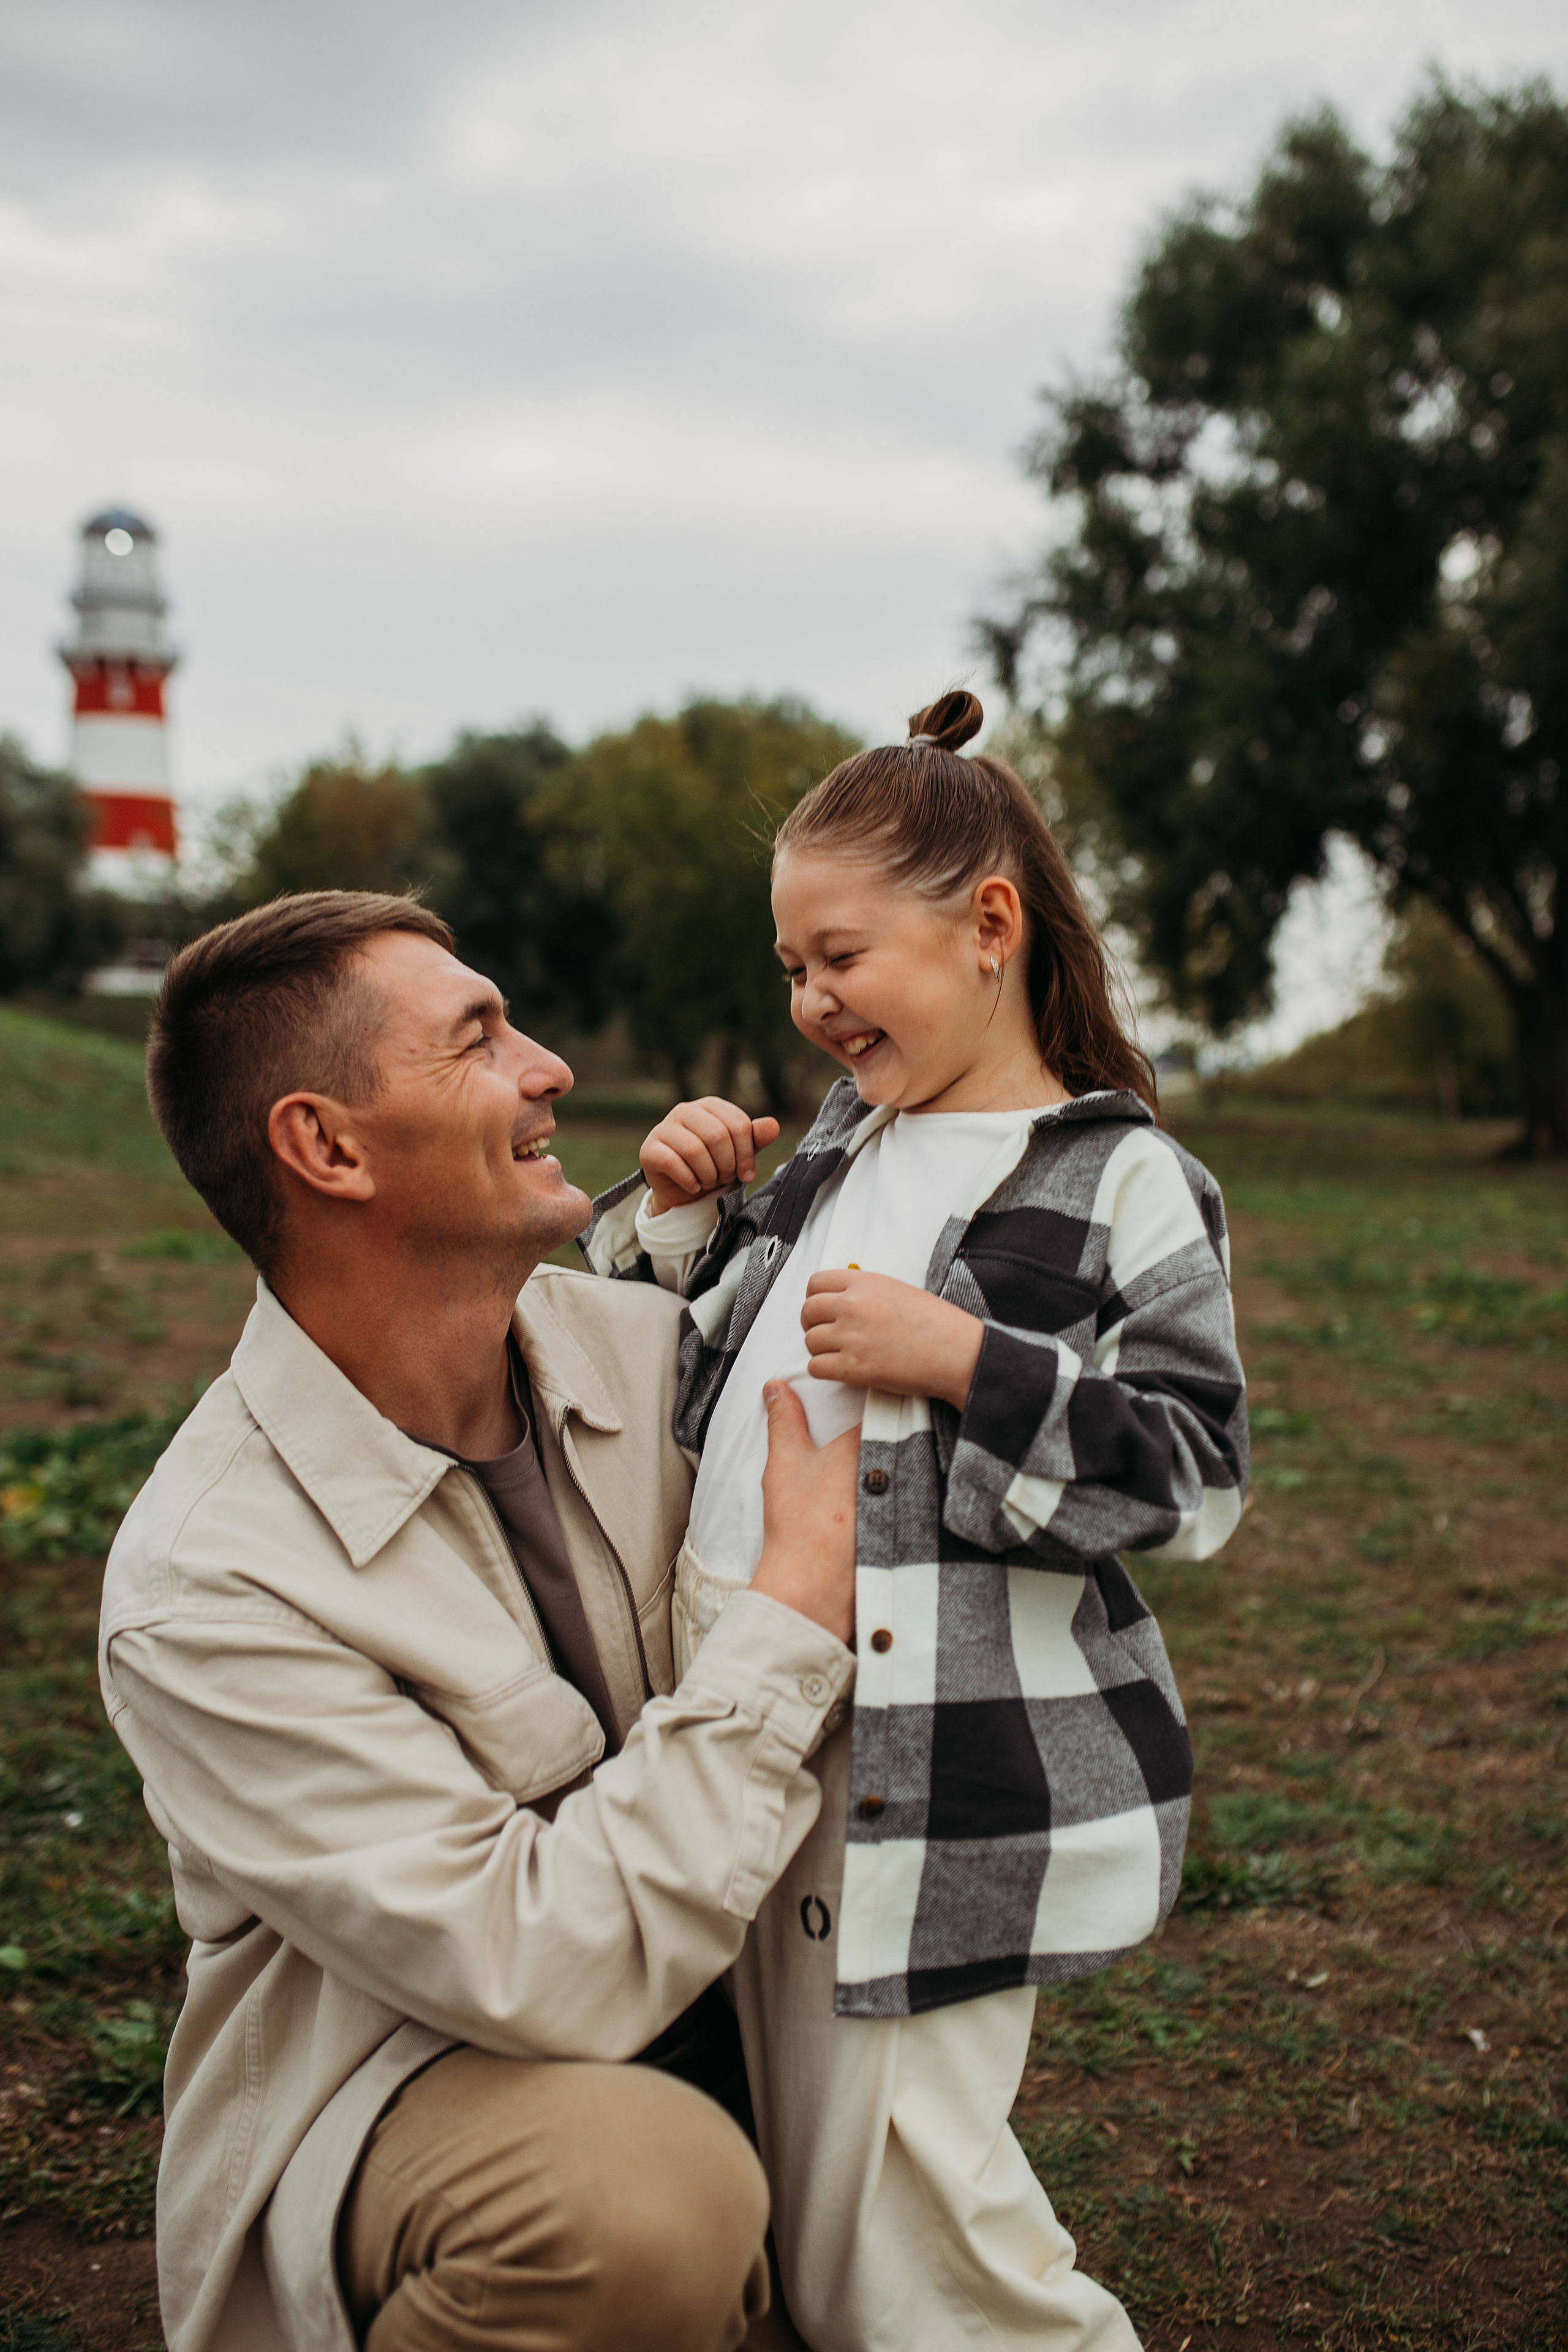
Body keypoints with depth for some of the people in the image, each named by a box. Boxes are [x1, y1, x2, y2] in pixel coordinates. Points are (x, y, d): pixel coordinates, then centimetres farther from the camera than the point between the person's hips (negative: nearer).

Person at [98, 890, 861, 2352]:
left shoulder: (627, 1340, -5)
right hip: (379, 2093, -7)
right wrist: (802, 1605, -24)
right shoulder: (203, 1586, -24)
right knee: (642, 2189, -34)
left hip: (690, 2027, 7)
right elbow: (548, 1972, -29)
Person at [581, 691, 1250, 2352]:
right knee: (811, 2208, 17)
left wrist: (964, 1362, -21)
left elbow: (1194, 1479, -12)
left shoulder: (1122, 1181, -7)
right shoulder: (839, 1142, 13)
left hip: (940, 1778, -7)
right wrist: (674, 1212, 4)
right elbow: (687, 1363, 22)